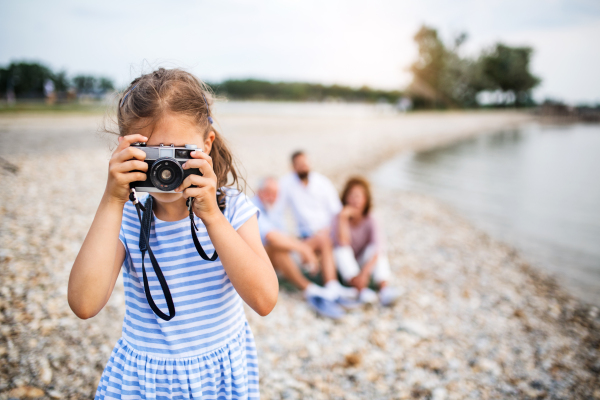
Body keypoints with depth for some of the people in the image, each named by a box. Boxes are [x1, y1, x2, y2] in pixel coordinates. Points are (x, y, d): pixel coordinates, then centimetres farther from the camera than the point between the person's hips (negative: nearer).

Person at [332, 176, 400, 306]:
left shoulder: (370, 221, -18)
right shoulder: (339, 219, -18)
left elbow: (377, 248, -31)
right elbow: (343, 243, -32)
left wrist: (365, 272, -44)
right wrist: (343, 219, -38)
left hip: (365, 262, 1)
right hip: (347, 266, 0)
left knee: (377, 249, -28)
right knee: (340, 250, -32)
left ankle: (384, 287, -40)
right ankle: (362, 289, -44)